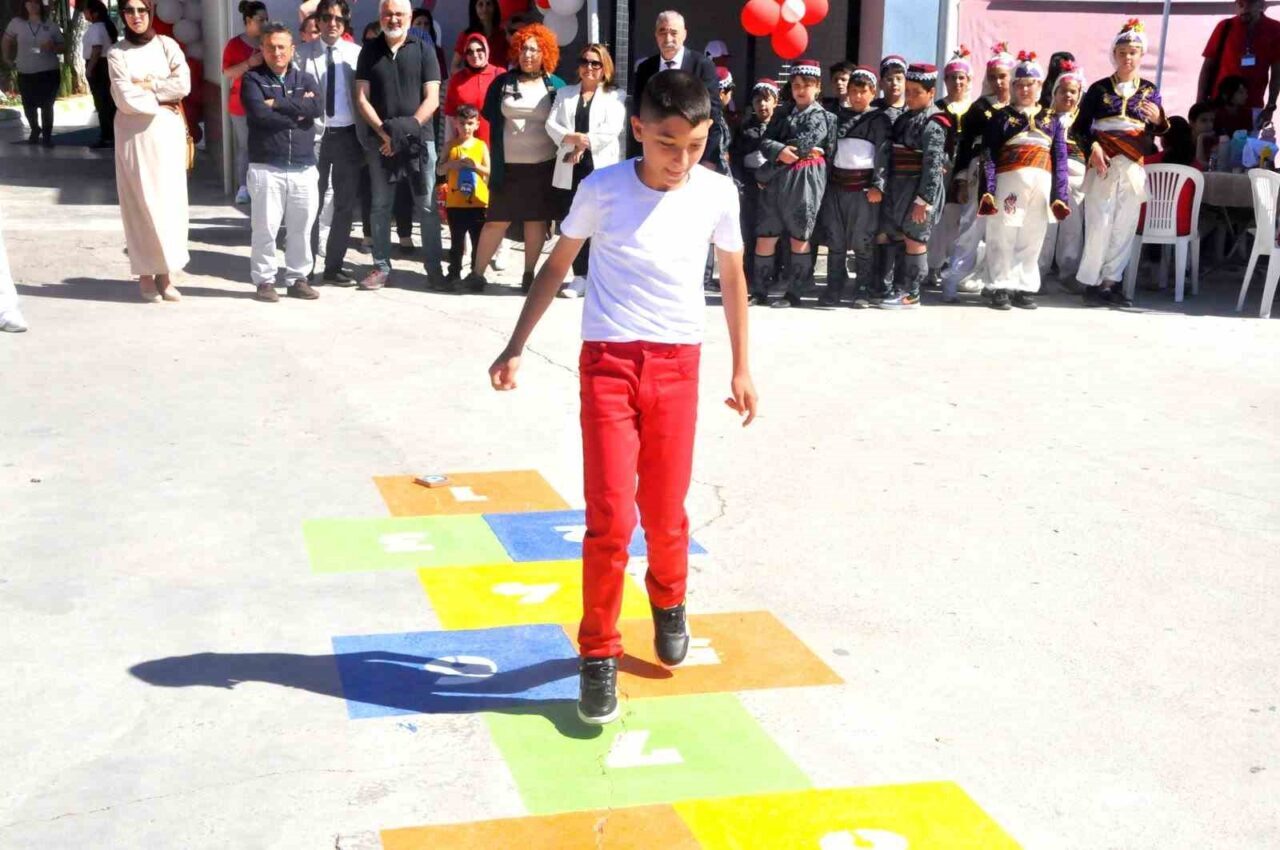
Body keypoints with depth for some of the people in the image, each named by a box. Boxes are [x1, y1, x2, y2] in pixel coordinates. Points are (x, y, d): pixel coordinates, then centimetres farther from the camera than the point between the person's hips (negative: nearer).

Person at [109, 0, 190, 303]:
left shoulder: (167, 46, 6)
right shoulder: (117, 53, 0)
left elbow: (183, 85, -7)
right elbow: (126, 99, -10)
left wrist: (146, 86, -8)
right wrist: (161, 100, -6)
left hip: (168, 131, 2)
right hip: (134, 134, -2)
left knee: (169, 199, 0)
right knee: (141, 202, -2)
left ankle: (165, 272, 6)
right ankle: (145, 274, 3)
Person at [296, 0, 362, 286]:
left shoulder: (357, 53, 4)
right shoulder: (303, 54, 1)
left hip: (348, 134, 2)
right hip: (316, 134, -2)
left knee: (345, 204, 7)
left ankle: (333, 266, 18)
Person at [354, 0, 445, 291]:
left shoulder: (423, 50, 4)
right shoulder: (369, 51, 7)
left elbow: (432, 98, -1)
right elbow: (362, 98, 3)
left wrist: (410, 126, -14)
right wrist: (384, 132, -8)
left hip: (419, 139, -1)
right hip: (380, 140, 1)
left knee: (427, 207, -1)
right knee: (380, 207, 5)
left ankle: (434, 268, 4)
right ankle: (381, 267, 12)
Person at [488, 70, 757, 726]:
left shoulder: (717, 193, -2)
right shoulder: (602, 189, -7)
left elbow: (732, 278, 11)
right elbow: (557, 266, 6)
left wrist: (741, 368, 14)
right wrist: (515, 347, 4)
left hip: (677, 364, 2)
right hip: (608, 360, -2)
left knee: (666, 512, 9)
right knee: (611, 516, -9)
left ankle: (668, 604, 40)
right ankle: (598, 655, 6)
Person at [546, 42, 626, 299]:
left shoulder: (614, 97, 8)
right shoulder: (565, 94, 18)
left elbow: (612, 130, -7)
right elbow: (551, 124, 5)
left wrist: (583, 144, -9)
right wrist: (573, 138, -12)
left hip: (602, 166, -3)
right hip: (571, 168, 3)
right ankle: (580, 276, 5)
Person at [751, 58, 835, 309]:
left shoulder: (826, 117, 5)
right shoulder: (782, 112, 12)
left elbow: (830, 152, 1)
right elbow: (765, 141, 5)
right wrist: (779, 151, -17)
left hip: (806, 181, -2)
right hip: (777, 180, 2)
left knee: (799, 238, 3)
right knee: (766, 236, 0)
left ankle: (791, 290, 11)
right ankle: (766, 288, 11)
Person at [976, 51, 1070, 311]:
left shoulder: (1052, 120, 14)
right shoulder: (1001, 117, 7)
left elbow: (1060, 160, 10)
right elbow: (989, 155, 0)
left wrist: (1059, 196, 2)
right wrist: (987, 190, -11)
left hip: (1041, 184, 2)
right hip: (1008, 180, -2)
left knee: (1032, 239, 5)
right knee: (1003, 236, -3)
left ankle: (1025, 288, 11)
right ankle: (1002, 288, 3)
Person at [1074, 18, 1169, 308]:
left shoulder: (1150, 91, 10)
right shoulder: (1099, 89, 3)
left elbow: (1158, 132, 9)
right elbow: (1080, 126, 1)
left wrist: (1158, 120, -12)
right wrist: (1092, 147, -15)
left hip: (1134, 166, 3)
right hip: (1103, 164, -3)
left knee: (1125, 227, 3)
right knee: (1099, 224, -7)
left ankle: (1111, 281, 11)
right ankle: (1091, 283, 0)